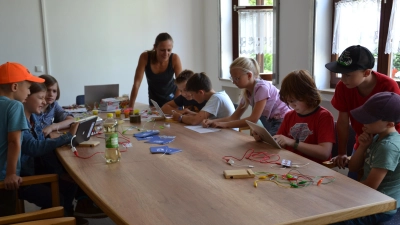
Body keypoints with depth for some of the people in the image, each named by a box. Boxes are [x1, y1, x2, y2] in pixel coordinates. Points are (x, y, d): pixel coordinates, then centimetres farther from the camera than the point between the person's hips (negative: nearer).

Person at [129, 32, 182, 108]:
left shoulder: (175, 58, -23)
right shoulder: (145, 57, -22)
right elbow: (137, 83, -22)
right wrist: (130, 107, -25)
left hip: (171, 99, 0)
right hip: (154, 101, 1)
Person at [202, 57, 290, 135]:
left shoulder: (262, 88, -21)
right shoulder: (246, 92, 5)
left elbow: (253, 119, -24)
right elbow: (235, 117, 4)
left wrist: (225, 124, -23)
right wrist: (213, 121, -12)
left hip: (281, 123, -8)